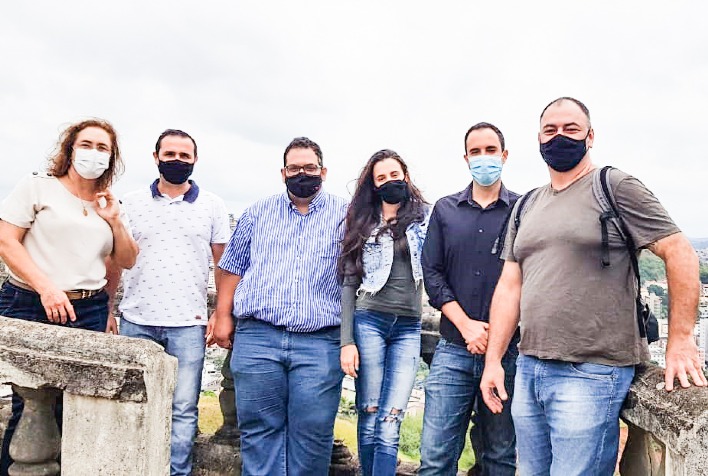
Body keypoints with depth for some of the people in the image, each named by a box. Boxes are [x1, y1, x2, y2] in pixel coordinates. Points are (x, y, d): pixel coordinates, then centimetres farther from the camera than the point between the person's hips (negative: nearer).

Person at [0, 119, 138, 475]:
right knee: (29, 406, -2)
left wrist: (115, 221, -2)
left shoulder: (110, 205, 16)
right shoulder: (38, 187, 3)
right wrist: (46, 287, -15)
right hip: (30, 306, -3)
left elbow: (127, 261, 13)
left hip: (89, 312, 4)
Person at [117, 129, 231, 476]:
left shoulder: (212, 206, 5)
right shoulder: (131, 203, 7)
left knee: (183, 410, 3)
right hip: (135, 321, 1)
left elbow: (223, 264, 6)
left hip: (189, 324, -1)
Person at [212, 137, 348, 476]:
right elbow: (233, 267, 16)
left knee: (312, 433, 2)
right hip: (256, 337, 2)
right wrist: (223, 317, 8)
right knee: (259, 429, 6)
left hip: (319, 343, -1)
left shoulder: (344, 215, 8)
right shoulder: (258, 213, 14)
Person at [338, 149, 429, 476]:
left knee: (389, 425, -6)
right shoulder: (363, 224, 10)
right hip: (369, 321, 0)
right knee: (369, 418, 1)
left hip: (409, 327, 0)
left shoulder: (425, 218, 10)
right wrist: (346, 341, -1)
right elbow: (350, 283, 6)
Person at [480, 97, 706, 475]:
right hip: (528, 371, 6)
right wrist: (493, 360, 7)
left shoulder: (615, 187, -4)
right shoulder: (526, 207, 14)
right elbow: (510, 285, 11)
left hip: (591, 374, -6)